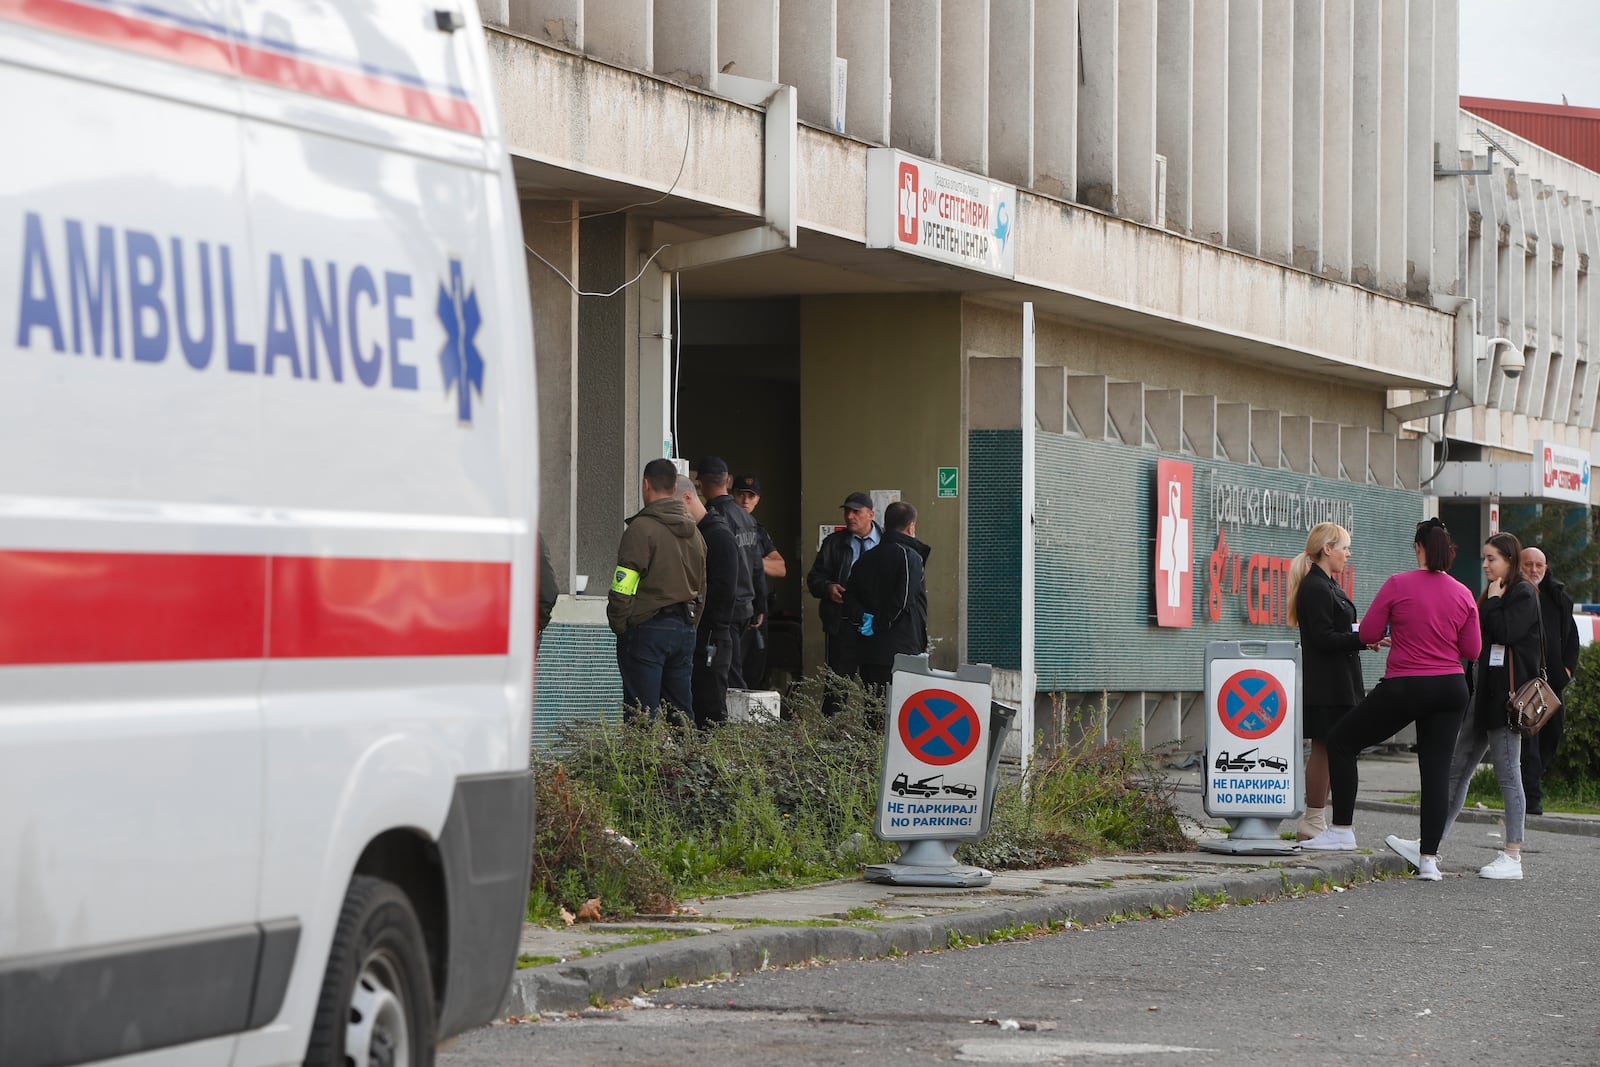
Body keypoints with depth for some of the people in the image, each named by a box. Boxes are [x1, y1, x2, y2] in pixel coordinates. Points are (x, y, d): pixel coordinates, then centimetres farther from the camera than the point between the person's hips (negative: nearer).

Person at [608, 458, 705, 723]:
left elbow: (623, 589, -15)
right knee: (680, 711, 12)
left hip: (647, 630, -7)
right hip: (685, 627, 7)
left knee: (642, 716, -7)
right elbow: (701, 585, 19)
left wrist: (618, 626, -4)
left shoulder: (642, 528, -12)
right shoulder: (693, 531, 13)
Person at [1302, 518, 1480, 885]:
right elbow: (1472, 650, 5)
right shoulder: (1463, 595, 2)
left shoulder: (1398, 585, -9)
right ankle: (1429, 858, 2)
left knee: (1341, 741, 11)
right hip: (1450, 689, 4)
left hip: (1404, 689, -4)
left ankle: (1342, 830, 9)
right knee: (1437, 768, 6)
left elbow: (1367, 634, -7)